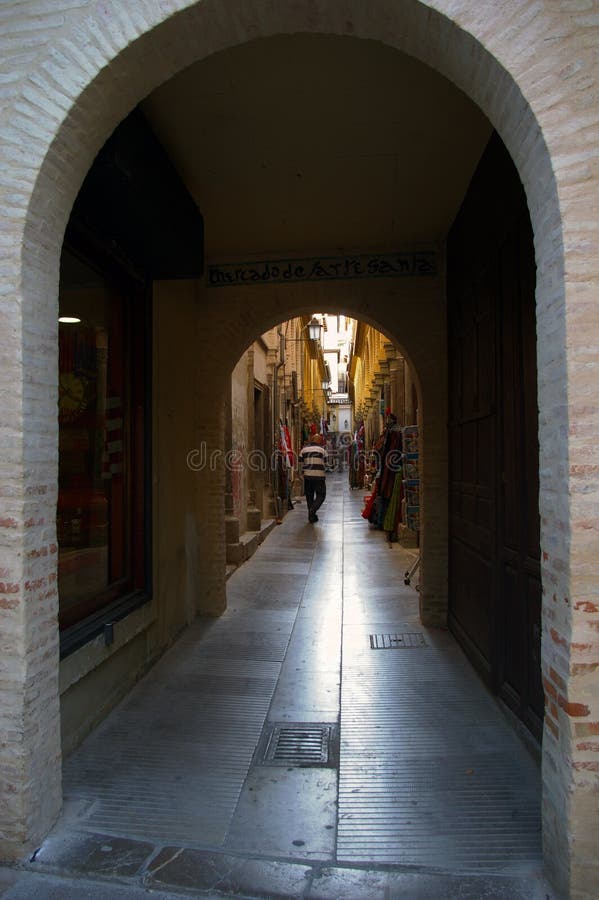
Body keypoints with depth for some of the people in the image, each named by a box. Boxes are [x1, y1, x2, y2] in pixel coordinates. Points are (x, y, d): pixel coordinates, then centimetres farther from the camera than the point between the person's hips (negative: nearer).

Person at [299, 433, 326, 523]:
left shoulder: (304, 449, 7)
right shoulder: (322, 449, 0)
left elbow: (301, 463, 8)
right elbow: (325, 464, 4)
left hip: (307, 476, 3)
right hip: (319, 476, -3)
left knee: (309, 495, 13)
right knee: (321, 495, 5)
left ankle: (311, 516, 15)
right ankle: (313, 509, -18)